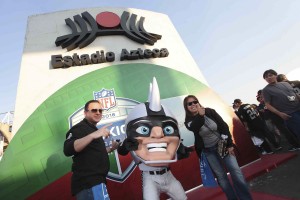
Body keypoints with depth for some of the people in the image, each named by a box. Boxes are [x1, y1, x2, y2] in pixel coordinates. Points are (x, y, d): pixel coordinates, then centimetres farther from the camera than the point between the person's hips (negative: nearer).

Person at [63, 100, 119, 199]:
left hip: (94, 181, 10)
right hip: (88, 182, -10)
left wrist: (111, 148, 16)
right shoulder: (80, 128, -9)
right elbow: (68, 150, -27)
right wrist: (92, 135, -37)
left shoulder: (92, 129, 20)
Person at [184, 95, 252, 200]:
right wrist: (200, 115, -52)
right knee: (220, 175, 5)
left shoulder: (210, 112, -9)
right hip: (208, 151, -1)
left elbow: (224, 127, -4)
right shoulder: (189, 121, -12)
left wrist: (229, 144, -5)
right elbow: (194, 128, -37)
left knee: (235, 170, -1)